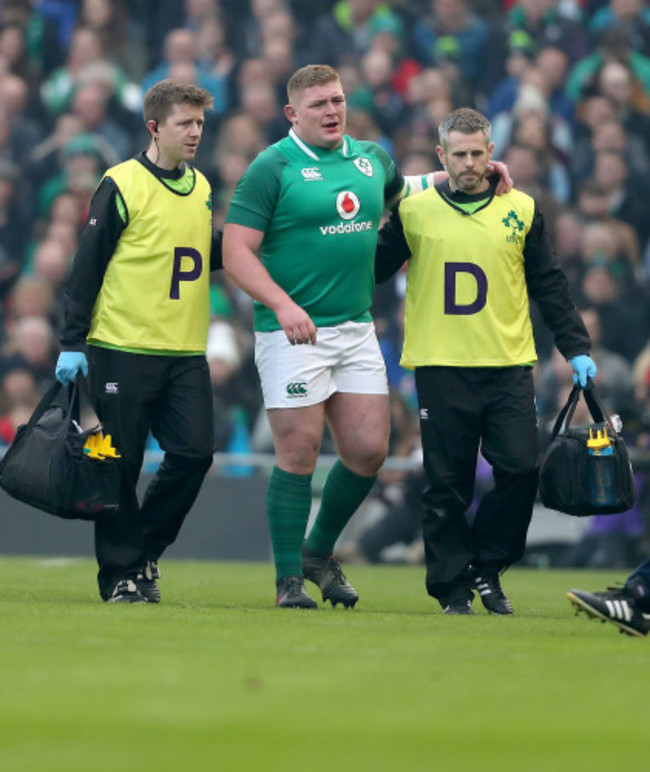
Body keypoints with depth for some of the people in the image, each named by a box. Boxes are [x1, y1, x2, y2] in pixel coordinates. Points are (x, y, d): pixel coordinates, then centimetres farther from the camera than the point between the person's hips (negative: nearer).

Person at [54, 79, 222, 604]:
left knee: (194, 453, -5)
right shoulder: (122, 185, -7)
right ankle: (121, 574, 9)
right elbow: (87, 266, -7)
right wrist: (72, 342, -10)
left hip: (186, 351, 5)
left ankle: (146, 550, 15)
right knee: (121, 464, -1)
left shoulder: (201, 188, 12)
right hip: (124, 345, -5)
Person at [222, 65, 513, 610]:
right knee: (299, 453, -5)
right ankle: (289, 578, 5)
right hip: (293, 331, -6)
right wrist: (282, 303, -24)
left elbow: (401, 188, 35)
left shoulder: (371, 158, 11)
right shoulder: (273, 168, -7)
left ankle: (320, 552, 24)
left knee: (369, 451, 3)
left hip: (357, 328, 6)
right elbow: (237, 251, -12)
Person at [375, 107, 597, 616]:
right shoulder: (413, 211, 4)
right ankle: (453, 587, 9)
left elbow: (550, 286, 11)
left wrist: (577, 348, 5)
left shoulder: (521, 210, 8)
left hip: (508, 367, 1)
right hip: (440, 367, -1)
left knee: (520, 469, -8)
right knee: (447, 484, 0)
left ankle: (487, 568, 10)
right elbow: (373, 269, 10)